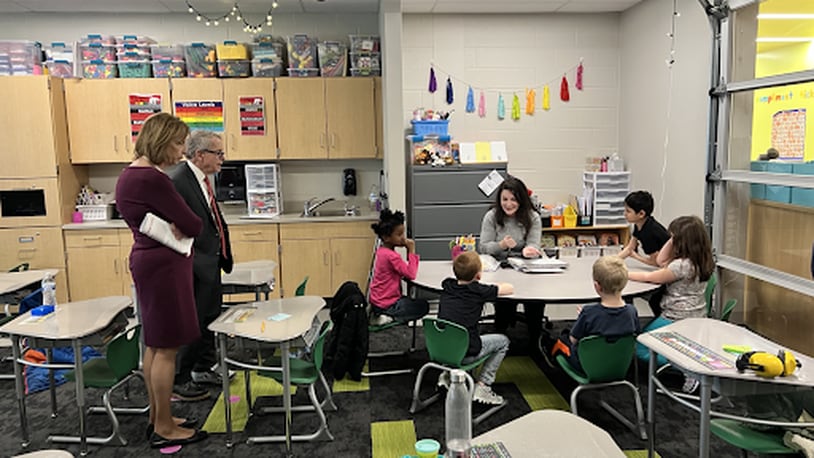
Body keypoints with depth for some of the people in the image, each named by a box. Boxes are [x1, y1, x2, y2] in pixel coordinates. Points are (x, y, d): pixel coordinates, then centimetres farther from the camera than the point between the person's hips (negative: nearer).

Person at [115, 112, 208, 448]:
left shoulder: (128, 175, 10)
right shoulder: (153, 178, -21)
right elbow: (193, 225, -17)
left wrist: (171, 227, 0)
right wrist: (178, 228, 2)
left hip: (146, 259, 10)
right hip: (163, 265, -10)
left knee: (155, 344, 16)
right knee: (167, 348, 0)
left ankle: (157, 418, 28)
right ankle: (164, 429, 12)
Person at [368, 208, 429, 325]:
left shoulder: (381, 251, 5)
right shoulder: (392, 256, -24)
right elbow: (411, 274, -25)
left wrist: (409, 250, 0)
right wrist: (411, 251, -20)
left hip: (377, 300, 8)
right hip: (387, 303, -8)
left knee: (410, 300, 32)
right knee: (423, 306, 6)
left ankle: (377, 314, 11)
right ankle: (390, 317, -7)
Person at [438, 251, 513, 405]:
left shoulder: (447, 285, 5)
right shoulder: (479, 291, -7)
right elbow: (510, 289, 5)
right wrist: (494, 287, 22)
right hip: (464, 355, -5)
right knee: (503, 341, 16)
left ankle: (447, 375, 25)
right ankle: (482, 386, 11)